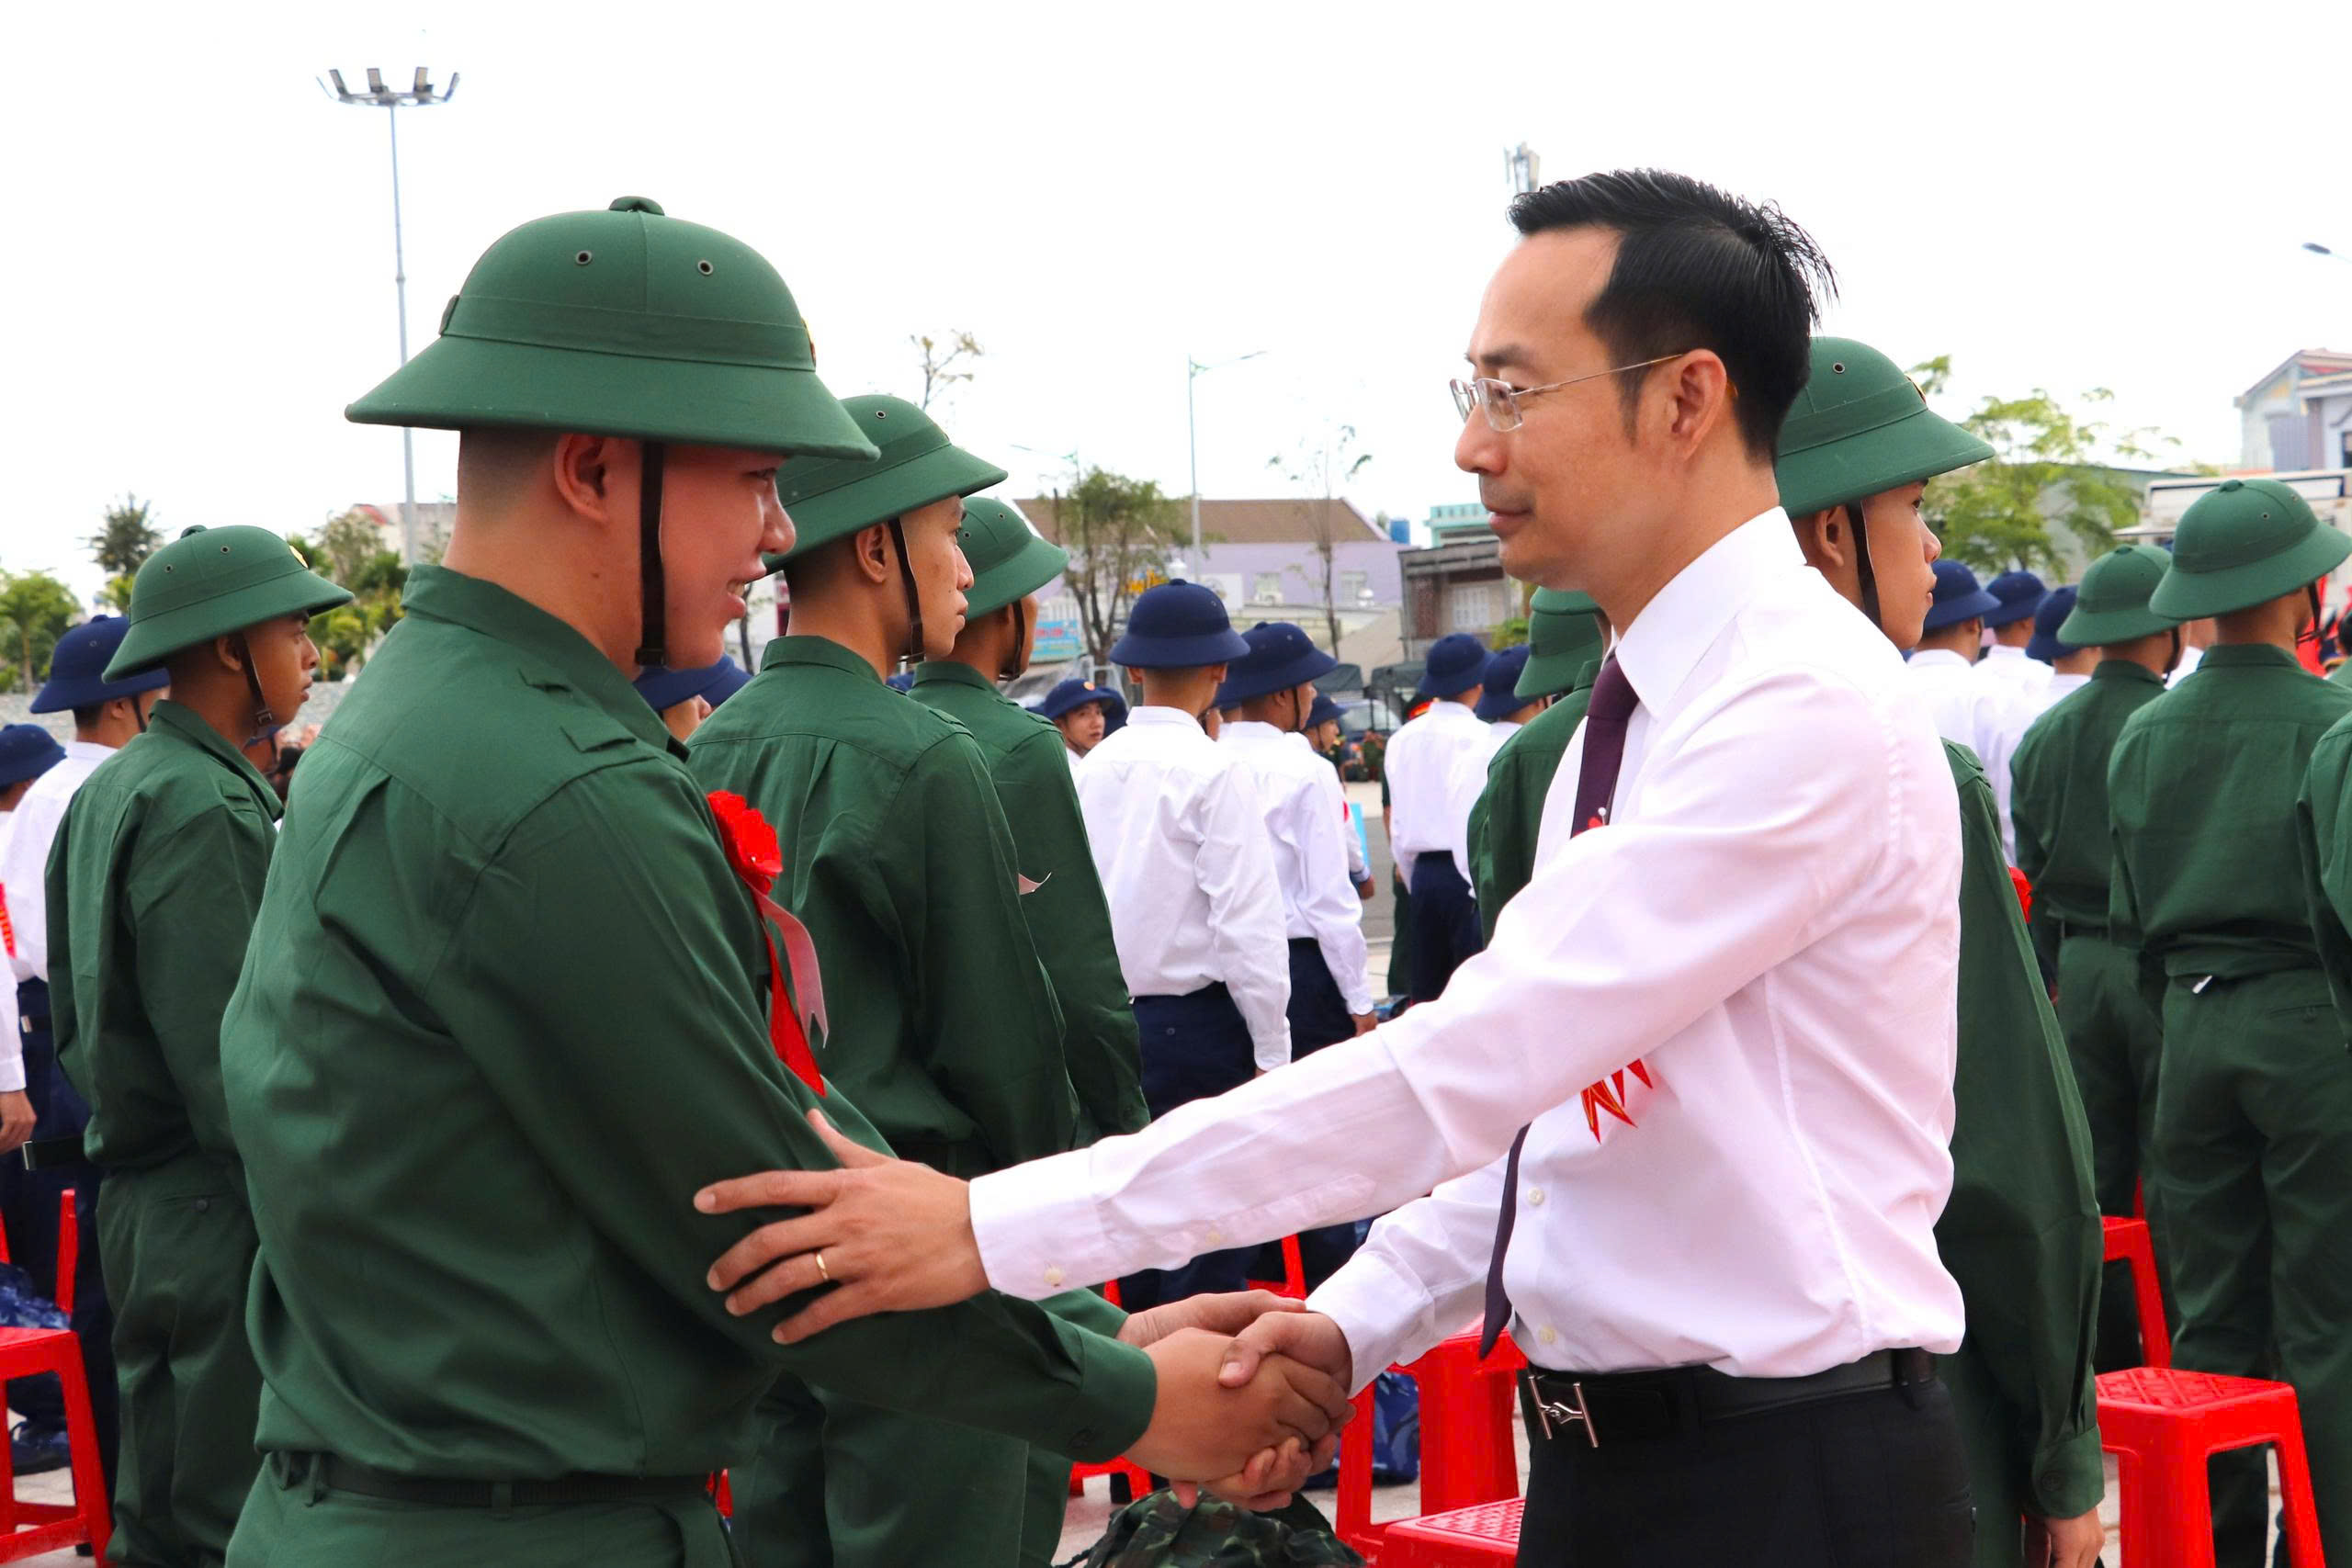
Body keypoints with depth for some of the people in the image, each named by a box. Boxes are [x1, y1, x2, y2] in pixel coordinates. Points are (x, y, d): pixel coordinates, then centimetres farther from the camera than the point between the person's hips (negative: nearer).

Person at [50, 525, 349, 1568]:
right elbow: (235, 1064, -22)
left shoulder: (105, 795, 14)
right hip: (220, 1214, -10)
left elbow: (71, 1018, 20)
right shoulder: (206, 809, -17)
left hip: (134, 1199, 10)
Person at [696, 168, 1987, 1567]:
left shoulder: (1807, 706, -20)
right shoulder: (1637, 713, 12)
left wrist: (994, 1228, -26)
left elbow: (1470, 1066, -26)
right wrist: (1356, 1323, 2)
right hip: (1606, 1453, 8)